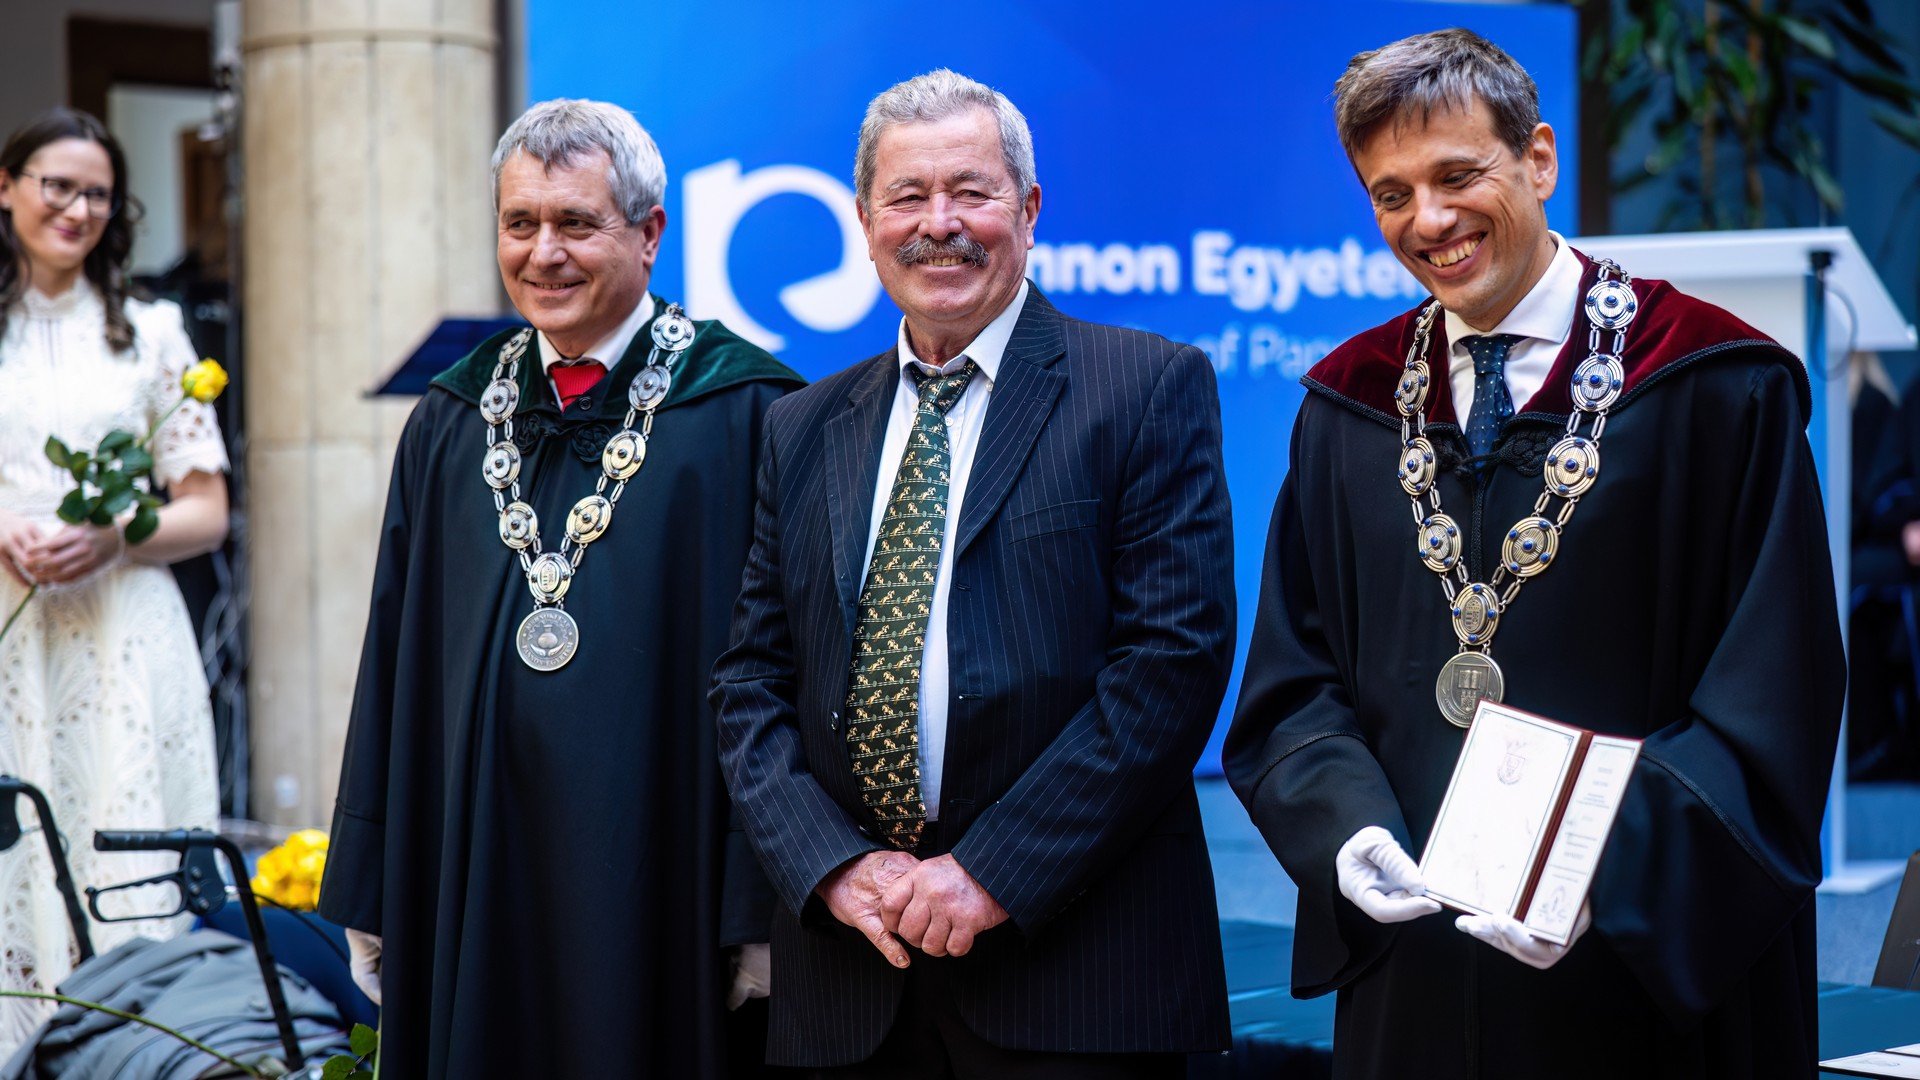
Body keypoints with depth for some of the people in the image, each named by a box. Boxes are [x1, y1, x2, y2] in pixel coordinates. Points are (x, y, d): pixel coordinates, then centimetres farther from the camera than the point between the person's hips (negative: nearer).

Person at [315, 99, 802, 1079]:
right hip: (476, 877, 4)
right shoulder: (451, 425, 10)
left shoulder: (744, 416, -5)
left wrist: (765, 909, -13)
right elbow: (394, 664, 11)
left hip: (661, 875, -4)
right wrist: (370, 899, 8)